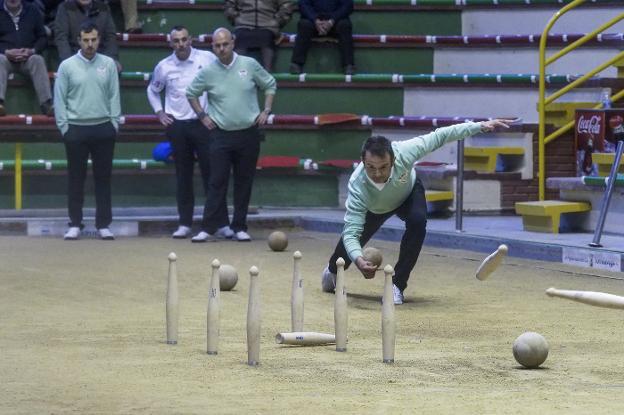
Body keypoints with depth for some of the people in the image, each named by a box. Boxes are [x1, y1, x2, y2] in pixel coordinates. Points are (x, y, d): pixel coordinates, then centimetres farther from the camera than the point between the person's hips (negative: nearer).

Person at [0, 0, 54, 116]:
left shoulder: (32, 11, 14)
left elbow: (43, 38, 13)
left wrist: (32, 50, -9)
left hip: (28, 57, 1)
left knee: (38, 60, -31)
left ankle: (46, 104, -41)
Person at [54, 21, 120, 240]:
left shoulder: (108, 64, 5)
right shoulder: (67, 66, 0)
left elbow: (114, 96, 7)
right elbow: (59, 99, 1)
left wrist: (114, 123, 1)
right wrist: (64, 127, -3)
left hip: (103, 128, 1)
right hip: (76, 129, -1)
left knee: (103, 177, 3)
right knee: (76, 178, 3)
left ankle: (104, 224, 7)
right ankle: (75, 224, 9)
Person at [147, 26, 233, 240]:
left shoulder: (207, 59, -4)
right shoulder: (164, 67, 4)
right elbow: (152, 90, 22)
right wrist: (159, 112, 10)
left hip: (203, 123, -2)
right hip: (177, 126, 2)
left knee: (211, 173, -5)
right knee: (183, 176, 6)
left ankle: (222, 224, -3)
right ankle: (185, 224, 12)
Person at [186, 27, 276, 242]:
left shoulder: (249, 65, 0)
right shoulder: (208, 72, 0)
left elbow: (270, 85, 14)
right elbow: (191, 93, 15)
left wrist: (266, 111, 5)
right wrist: (202, 116, 7)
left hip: (248, 134, 1)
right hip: (222, 135, -1)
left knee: (244, 182, 5)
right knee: (217, 182, -6)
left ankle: (240, 228, 13)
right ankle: (208, 228, -5)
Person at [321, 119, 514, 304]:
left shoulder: (403, 152, -43)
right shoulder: (358, 185, -45)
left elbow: (439, 136, -28)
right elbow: (351, 232, -46)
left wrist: (480, 126, -30)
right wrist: (359, 260, -66)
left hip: (409, 193, 0)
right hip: (374, 207, 0)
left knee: (418, 221, -30)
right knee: (352, 246, 10)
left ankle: (397, 285, -15)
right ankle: (333, 270, 50)